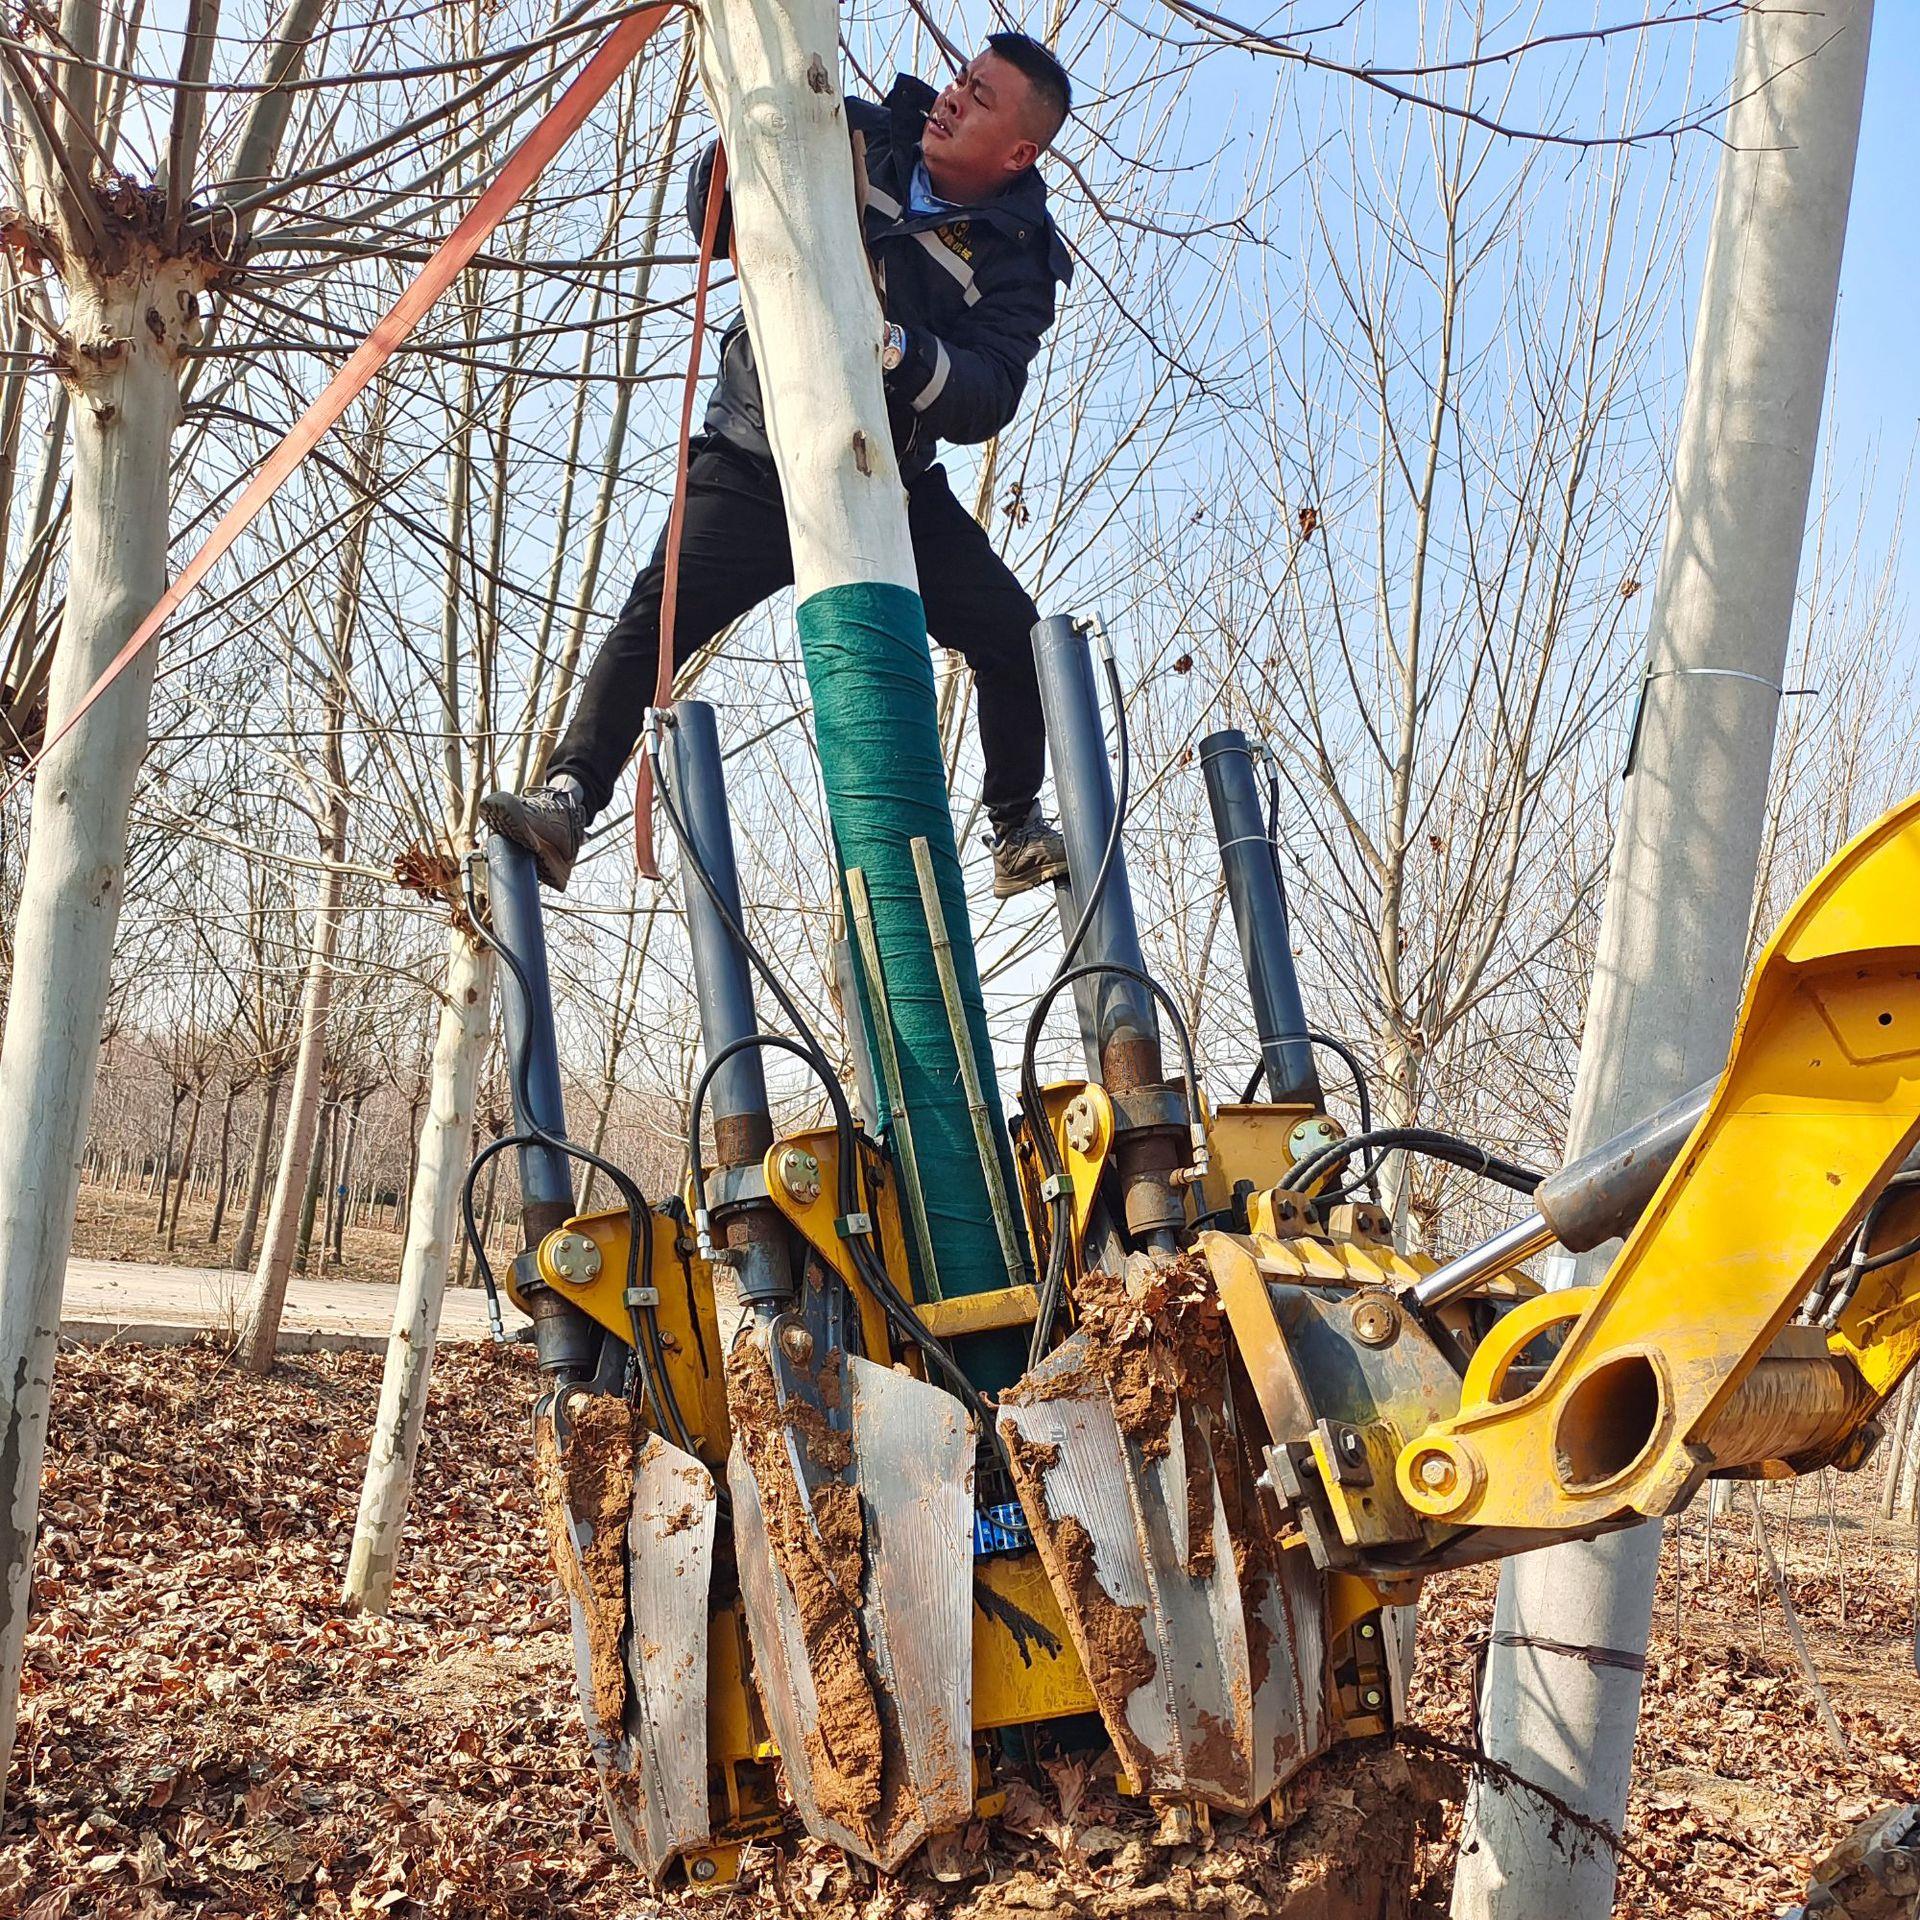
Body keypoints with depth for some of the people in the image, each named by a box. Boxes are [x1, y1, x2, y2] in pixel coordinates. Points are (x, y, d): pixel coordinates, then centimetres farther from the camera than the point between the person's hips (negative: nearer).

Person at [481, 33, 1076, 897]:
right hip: (754, 465, 0)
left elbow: (984, 404, -20)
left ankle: (1019, 831, 9)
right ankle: (566, 799, -18)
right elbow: (713, 218, 4)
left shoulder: (1017, 259, -6)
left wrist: (904, 351, -38)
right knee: (654, 619, -19)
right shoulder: (857, 138, -2)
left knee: (1015, 638, -8)